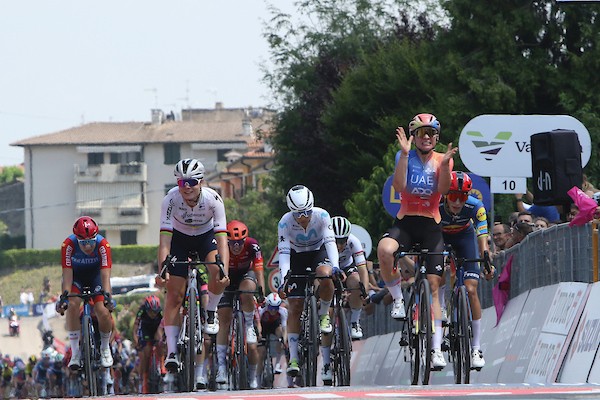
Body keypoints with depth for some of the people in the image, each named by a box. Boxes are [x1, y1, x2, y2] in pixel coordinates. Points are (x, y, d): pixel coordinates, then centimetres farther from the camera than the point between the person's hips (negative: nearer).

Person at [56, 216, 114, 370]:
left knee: (103, 312, -20)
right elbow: (67, 273, -30)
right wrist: (64, 296, -40)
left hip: (95, 277, 0)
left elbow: (105, 273, -34)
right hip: (75, 277, 0)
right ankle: (75, 353, -19)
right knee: (72, 305, -28)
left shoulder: (102, 245, -31)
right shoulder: (69, 245, -30)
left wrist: (107, 295, -46)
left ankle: (105, 349, 9)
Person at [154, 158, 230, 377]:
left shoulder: (213, 199, -30)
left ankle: (211, 312, 1)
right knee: (174, 294, -10)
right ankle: (172, 351, -6)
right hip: (179, 238, 0)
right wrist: (162, 270, -44)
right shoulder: (171, 199, -29)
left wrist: (224, 271, -46)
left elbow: (221, 238, -34)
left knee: (217, 274, -30)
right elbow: (165, 238, -32)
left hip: (206, 236, 0)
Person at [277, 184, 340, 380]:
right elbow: (283, 251, -31)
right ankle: (293, 358, -8)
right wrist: (284, 279, -43)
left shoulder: (322, 216, -26)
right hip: (297, 257, 0)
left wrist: (335, 266, -49)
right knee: (295, 306, -9)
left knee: (325, 276, -36)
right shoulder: (285, 222, -26)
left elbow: (330, 242, -33)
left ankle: (324, 315, -9)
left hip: (319, 252, 0)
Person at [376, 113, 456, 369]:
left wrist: (445, 164, -24)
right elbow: (399, 186, -13)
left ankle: (437, 349, -4)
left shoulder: (442, 159, 6)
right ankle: (398, 299, -12)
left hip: (431, 225, 1)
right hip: (405, 221, -1)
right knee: (384, 249, -36)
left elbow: (443, 189, -10)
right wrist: (405, 154, -19)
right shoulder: (405, 156, 4)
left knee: (433, 285, -5)